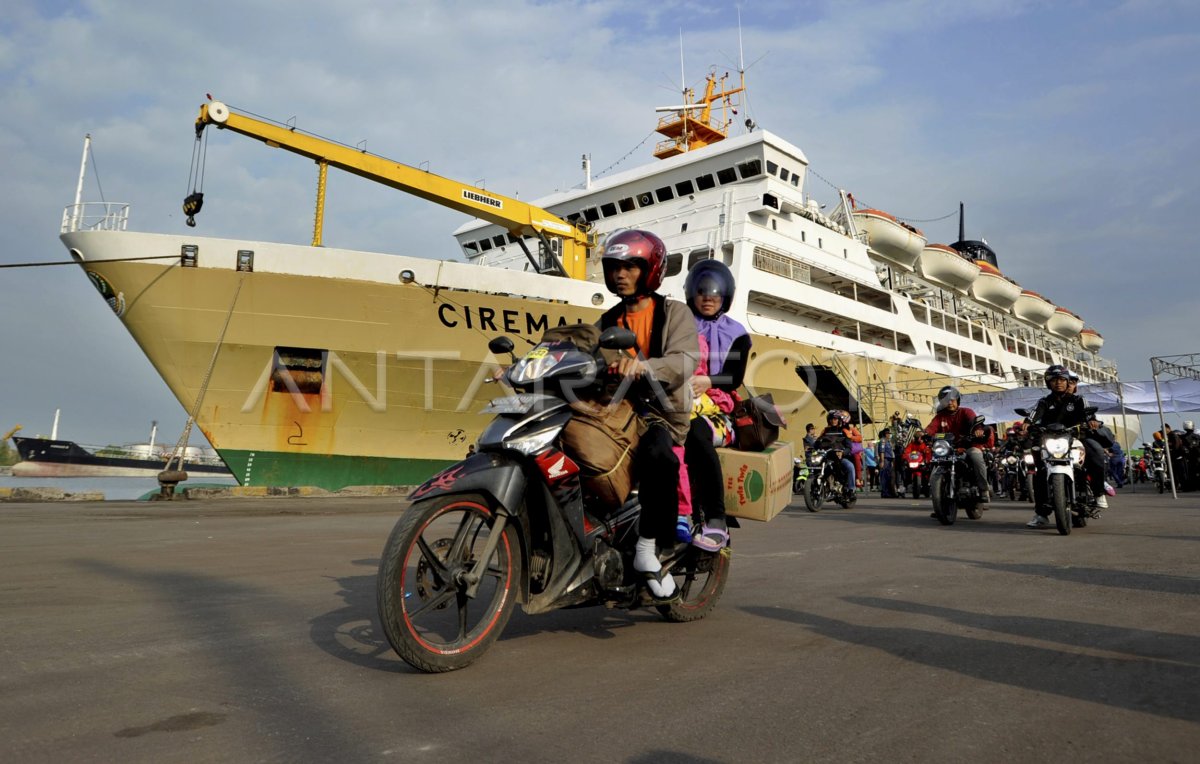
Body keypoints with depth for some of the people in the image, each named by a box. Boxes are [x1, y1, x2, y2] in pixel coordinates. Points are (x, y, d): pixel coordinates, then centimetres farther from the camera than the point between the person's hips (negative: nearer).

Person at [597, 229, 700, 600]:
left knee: (655, 455, -37)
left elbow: (685, 360, -13)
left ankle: (649, 547, -22)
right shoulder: (606, 322, 23)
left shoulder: (674, 313, 6)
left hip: (659, 415, -5)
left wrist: (643, 366, -34)